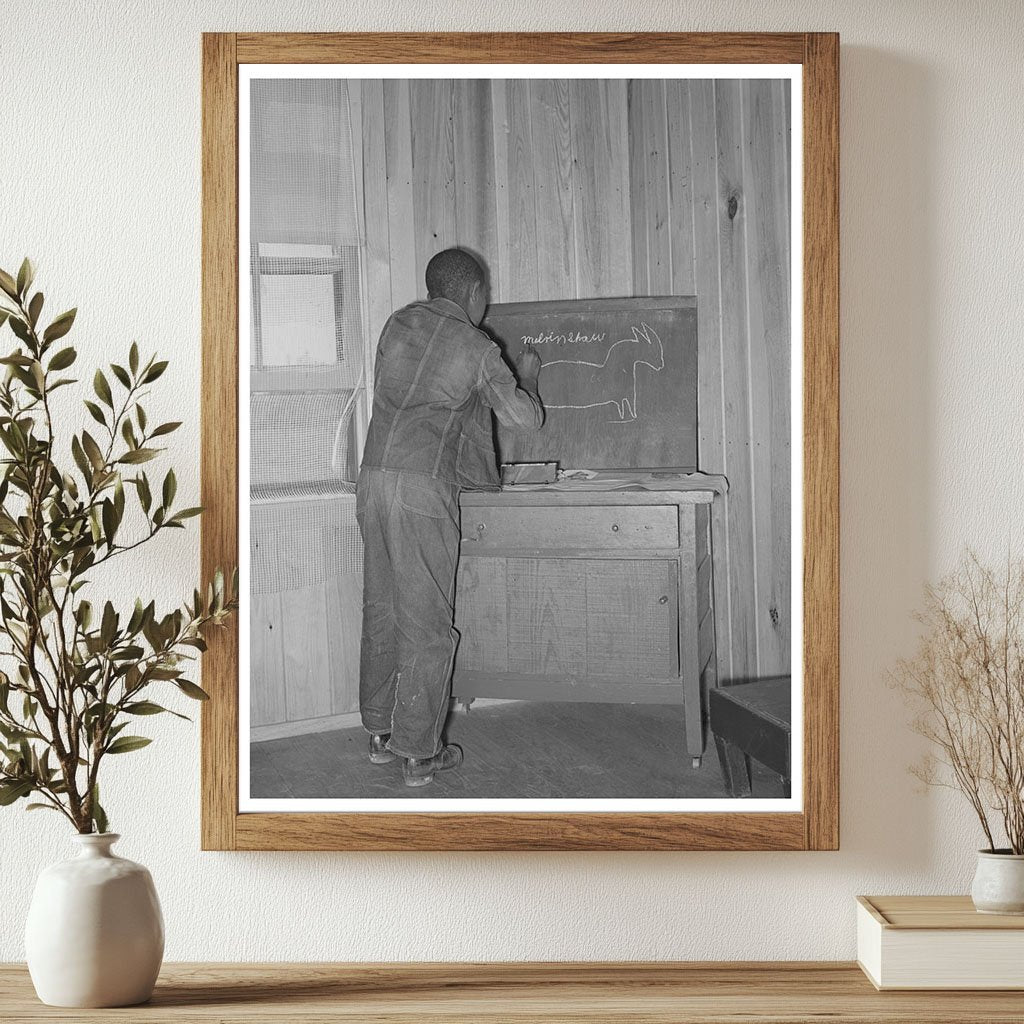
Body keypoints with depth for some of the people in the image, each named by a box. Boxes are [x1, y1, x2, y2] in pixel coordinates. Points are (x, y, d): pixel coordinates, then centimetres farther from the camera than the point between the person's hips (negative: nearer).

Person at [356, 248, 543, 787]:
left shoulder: (397, 324, 12)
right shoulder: (476, 348, -2)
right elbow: (526, 418, 6)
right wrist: (528, 377, 26)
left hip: (373, 479, 6)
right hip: (423, 487, -6)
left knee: (382, 611, 15)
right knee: (427, 624, 1)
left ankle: (380, 732, 24)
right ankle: (418, 753, 5)